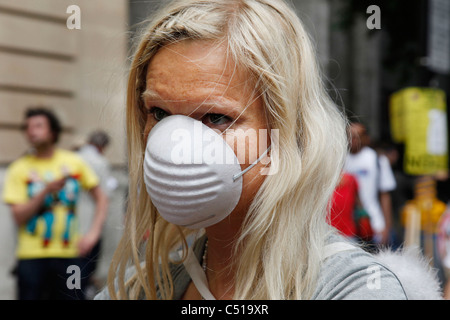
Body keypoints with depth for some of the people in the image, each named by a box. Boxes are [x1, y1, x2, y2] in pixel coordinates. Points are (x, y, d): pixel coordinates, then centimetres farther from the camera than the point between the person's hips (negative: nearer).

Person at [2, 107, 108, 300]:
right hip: (32, 256, -1)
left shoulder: (74, 162, 5)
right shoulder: (19, 169, 1)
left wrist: (93, 234, -2)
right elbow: (19, 217, -5)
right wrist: (46, 191, -17)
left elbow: (100, 198, 10)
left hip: (69, 254, 1)